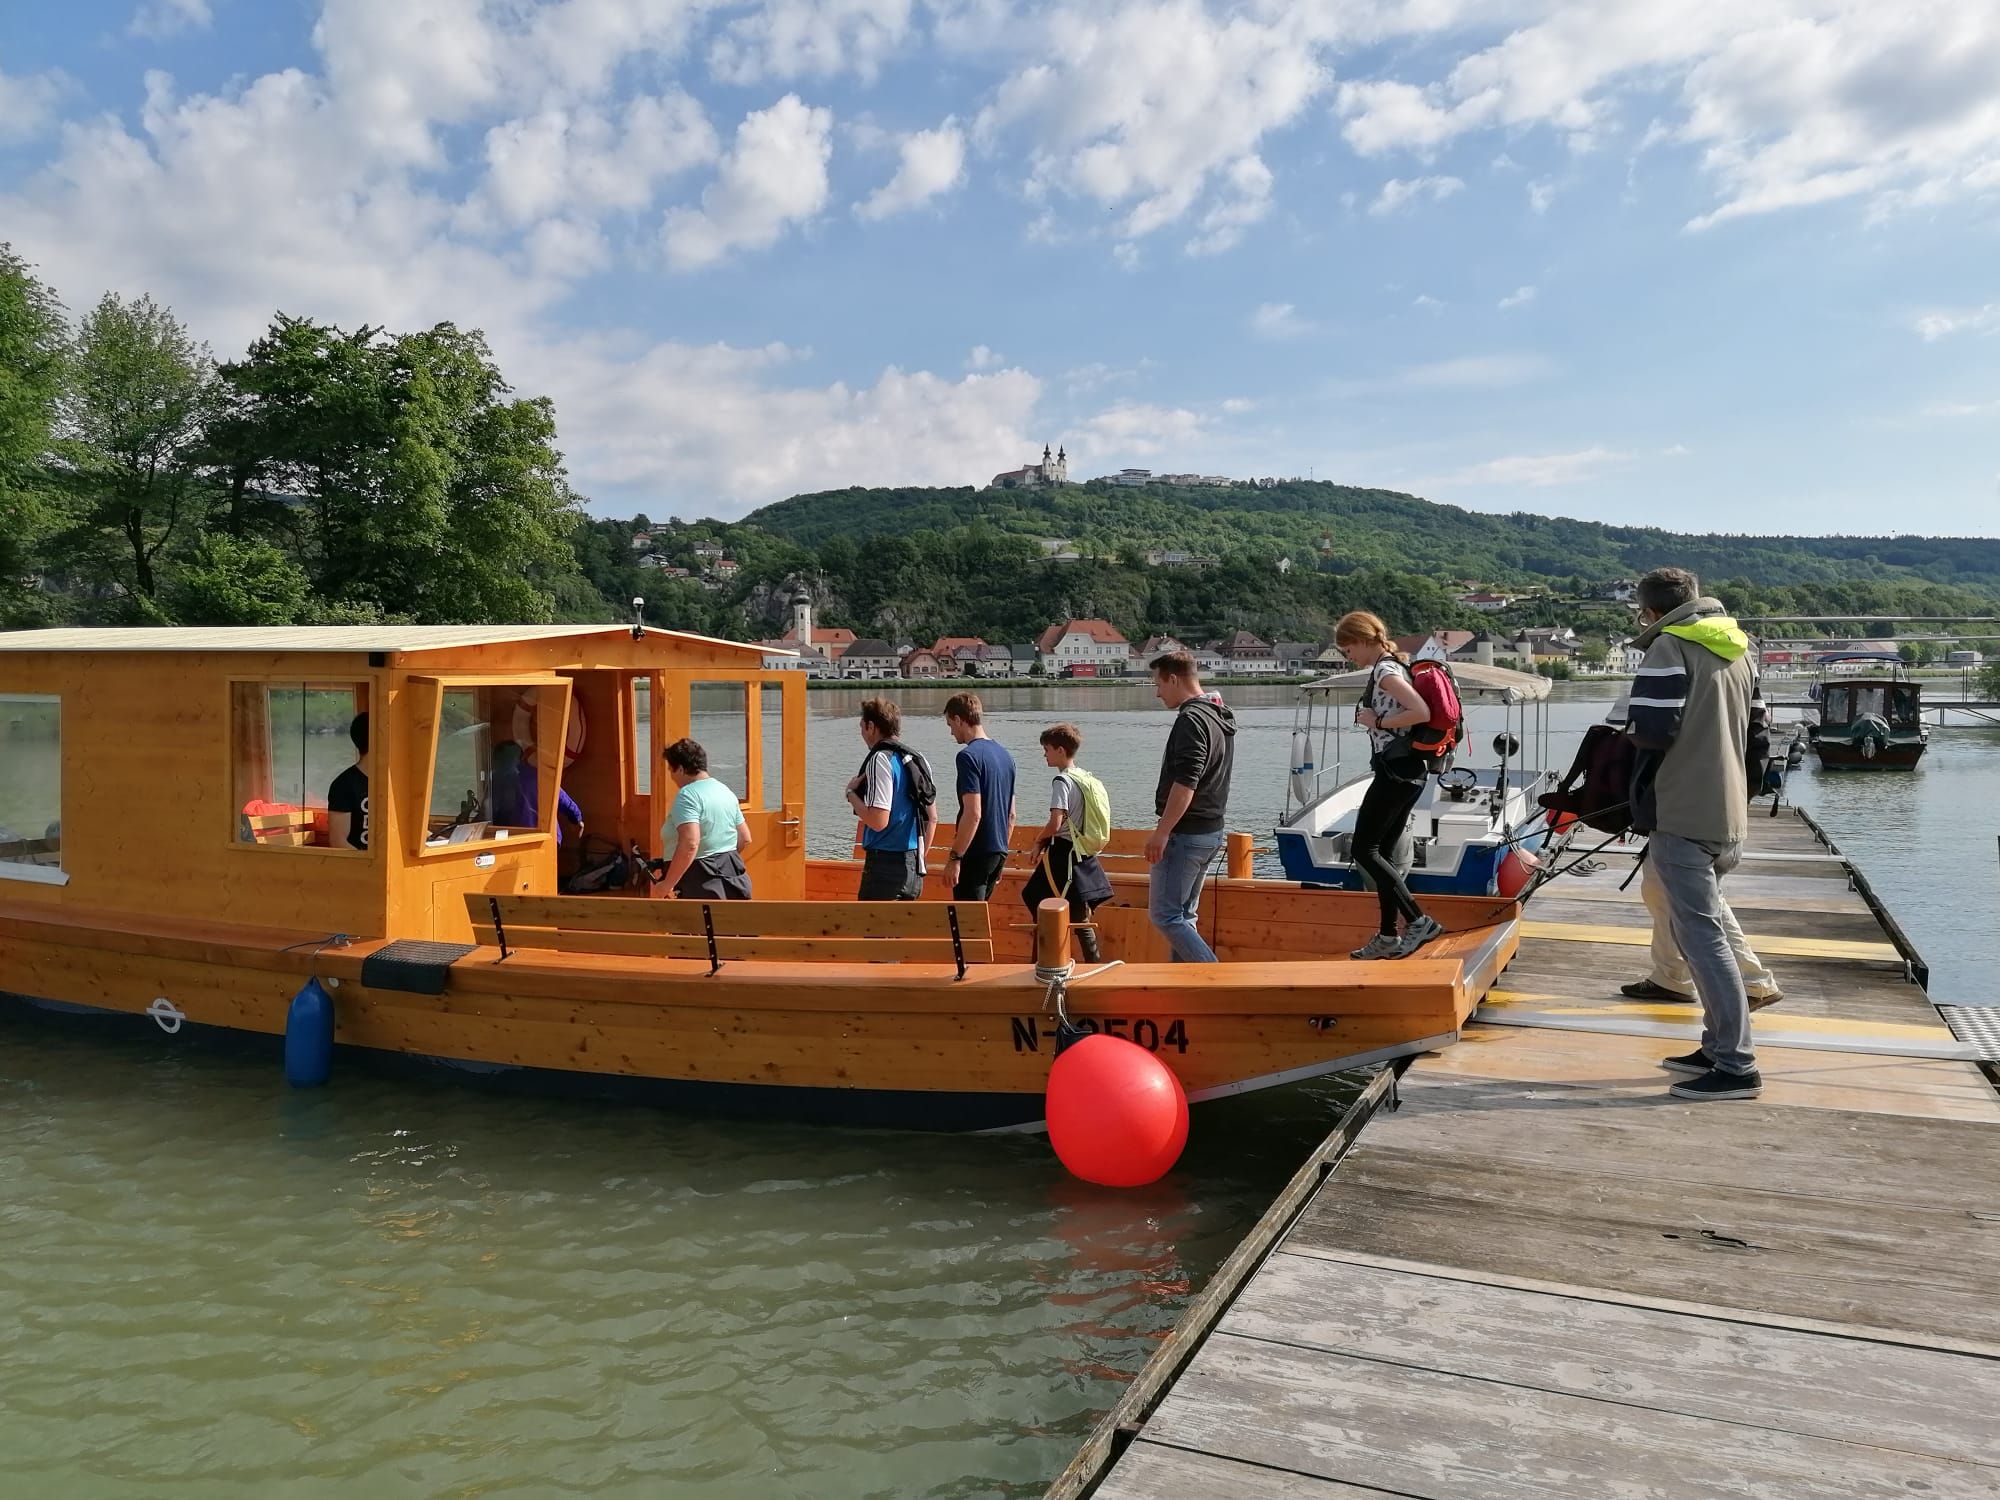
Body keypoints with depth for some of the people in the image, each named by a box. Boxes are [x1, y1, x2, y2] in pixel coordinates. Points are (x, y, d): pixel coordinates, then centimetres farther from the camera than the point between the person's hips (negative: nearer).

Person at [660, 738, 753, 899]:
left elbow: (689, 845, -25)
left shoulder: (687, 795, -13)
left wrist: (666, 885, -21)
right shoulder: (725, 791, 14)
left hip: (703, 887, -9)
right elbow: (745, 839, 18)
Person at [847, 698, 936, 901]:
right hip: (914, 867, 8)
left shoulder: (880, 760, -13)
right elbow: (932, 819, 16)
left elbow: (878, 821, -21)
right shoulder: (917, 760, 12)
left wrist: (851, 794, -6)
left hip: (886, 863, -8)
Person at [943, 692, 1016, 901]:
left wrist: (954, 857, -17)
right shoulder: (1005, 755, 12)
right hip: (999, 852, 8)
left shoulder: (969, 756, -14)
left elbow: (973, 814, -22)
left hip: (975, 853, -8)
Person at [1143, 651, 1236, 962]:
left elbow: (1185, 783, -25)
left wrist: (1162, 831, -23)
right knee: (1184, 915, 15)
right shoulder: (1221, 718, 14)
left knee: (1164, 915, -6)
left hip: (1185, 833, -10)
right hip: (1211, 831, 10)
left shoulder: (1191, 719, -17)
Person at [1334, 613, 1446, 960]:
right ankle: (1388, 937, 15)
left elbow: (1421, 712, -26)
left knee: (1363, 850, -7)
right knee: (1383, 853, 12)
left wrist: (1377, 721, -15)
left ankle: (1419, 921, -10)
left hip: (1394, 770, -10)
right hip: (1407, 771, 10)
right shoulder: (1393, 666, 16)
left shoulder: (1384, 670, -13)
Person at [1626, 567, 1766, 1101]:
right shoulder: (1737, 650, 16)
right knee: (1704, 928, 18)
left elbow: (1652, 731, -19)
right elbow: (1747, 729, 22)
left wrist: (1630, 731, 1)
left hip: (1682, 816, -9)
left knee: (1701, 936, -6)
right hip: (1728, 815, 9)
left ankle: (1736, 1066, -5)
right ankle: (1718, 1047, 22)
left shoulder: (1668, 648, -11)